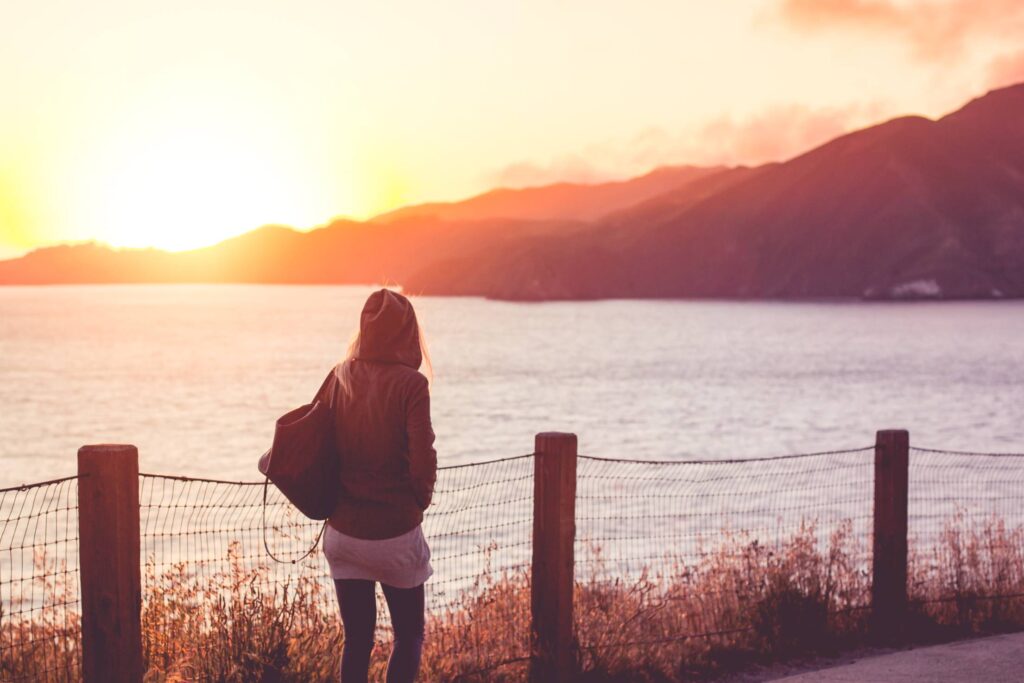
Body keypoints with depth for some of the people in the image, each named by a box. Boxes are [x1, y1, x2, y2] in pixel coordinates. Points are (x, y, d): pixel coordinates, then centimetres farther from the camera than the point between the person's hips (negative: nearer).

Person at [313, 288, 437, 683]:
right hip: (395, 532, -4)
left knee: (357, 640, 12)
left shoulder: (340, 377, 0)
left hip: (343, 530, 4)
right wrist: (419, 502, 5)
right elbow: (422, 461, -16)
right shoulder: (410, 384, -13)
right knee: (409, 636, 12)